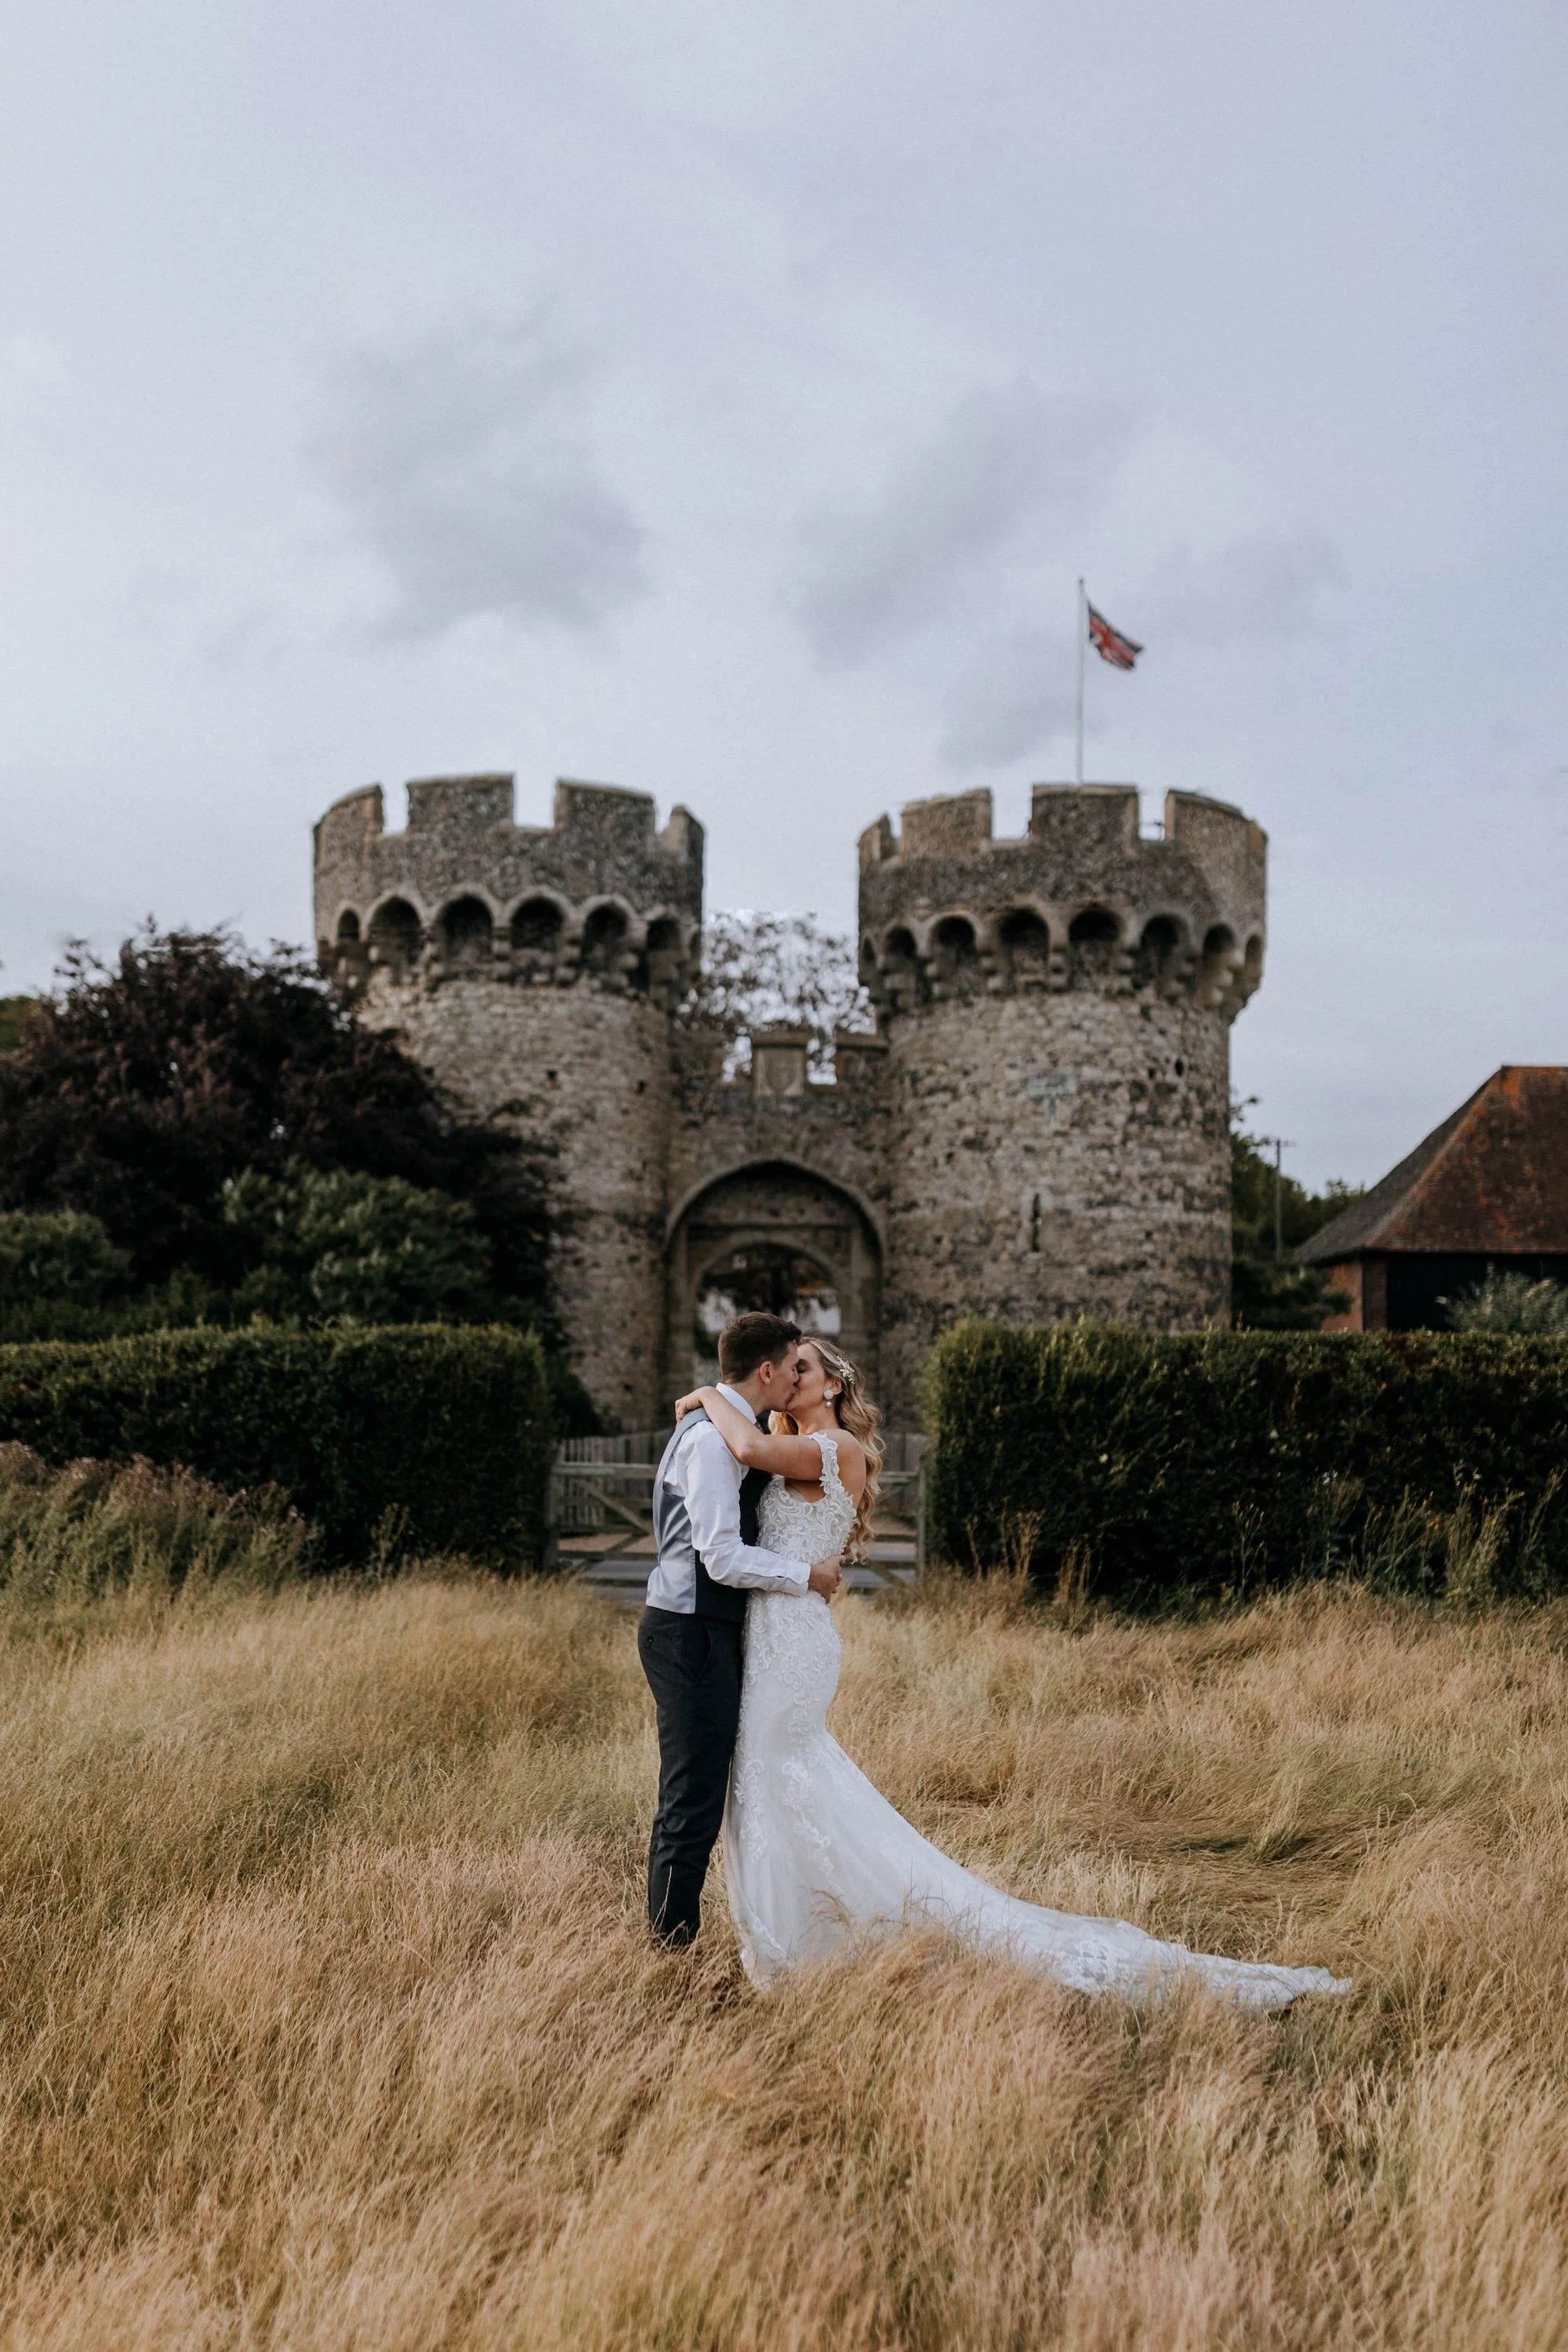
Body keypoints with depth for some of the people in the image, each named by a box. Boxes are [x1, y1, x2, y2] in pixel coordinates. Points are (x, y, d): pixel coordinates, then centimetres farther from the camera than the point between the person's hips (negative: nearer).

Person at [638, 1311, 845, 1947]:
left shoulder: (722, 1429, 14)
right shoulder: (712, 1438, -18)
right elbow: (722, 1557, -22)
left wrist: (819, 1548, 17)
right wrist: (806, 1573, -11)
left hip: (702, 1633, 11)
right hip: (692, 1636, -11)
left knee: (695, 1798, 17)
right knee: (692, 1804, -2)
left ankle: (672, 1939, 27)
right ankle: (672, 1943, 8)